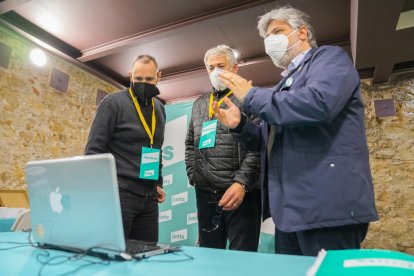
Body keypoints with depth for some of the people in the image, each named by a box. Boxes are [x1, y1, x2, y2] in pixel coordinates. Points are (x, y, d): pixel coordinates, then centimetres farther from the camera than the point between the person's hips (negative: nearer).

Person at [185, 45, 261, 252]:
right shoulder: (199, 104, 18)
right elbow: (190, 143, 23)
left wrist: (241, 183, -18)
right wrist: (192, 173, 10)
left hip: (241, 192, -5)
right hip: (205, 193, 6)